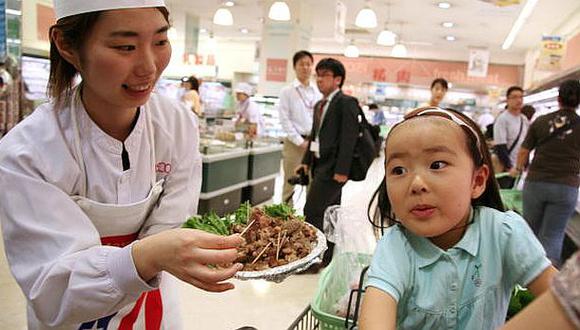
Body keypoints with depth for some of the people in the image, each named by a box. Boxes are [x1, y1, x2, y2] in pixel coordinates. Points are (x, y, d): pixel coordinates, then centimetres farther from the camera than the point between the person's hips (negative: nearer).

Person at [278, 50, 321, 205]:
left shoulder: (318, 92, 11)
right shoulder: (287, 91, 1)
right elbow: (285, 119, -4)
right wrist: (300, 141, -9)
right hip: (294, 143, -3)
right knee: (290, 184, 1)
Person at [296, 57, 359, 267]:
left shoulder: (347, 103, -8)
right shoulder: (319, 105, 17)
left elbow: (349, 137, -16)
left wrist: (342, 170, -21)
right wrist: (306, 161, 13)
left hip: (333, 167, -8)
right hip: (320, 165, 8)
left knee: (312, 212, -10)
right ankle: (327, 258, 24)